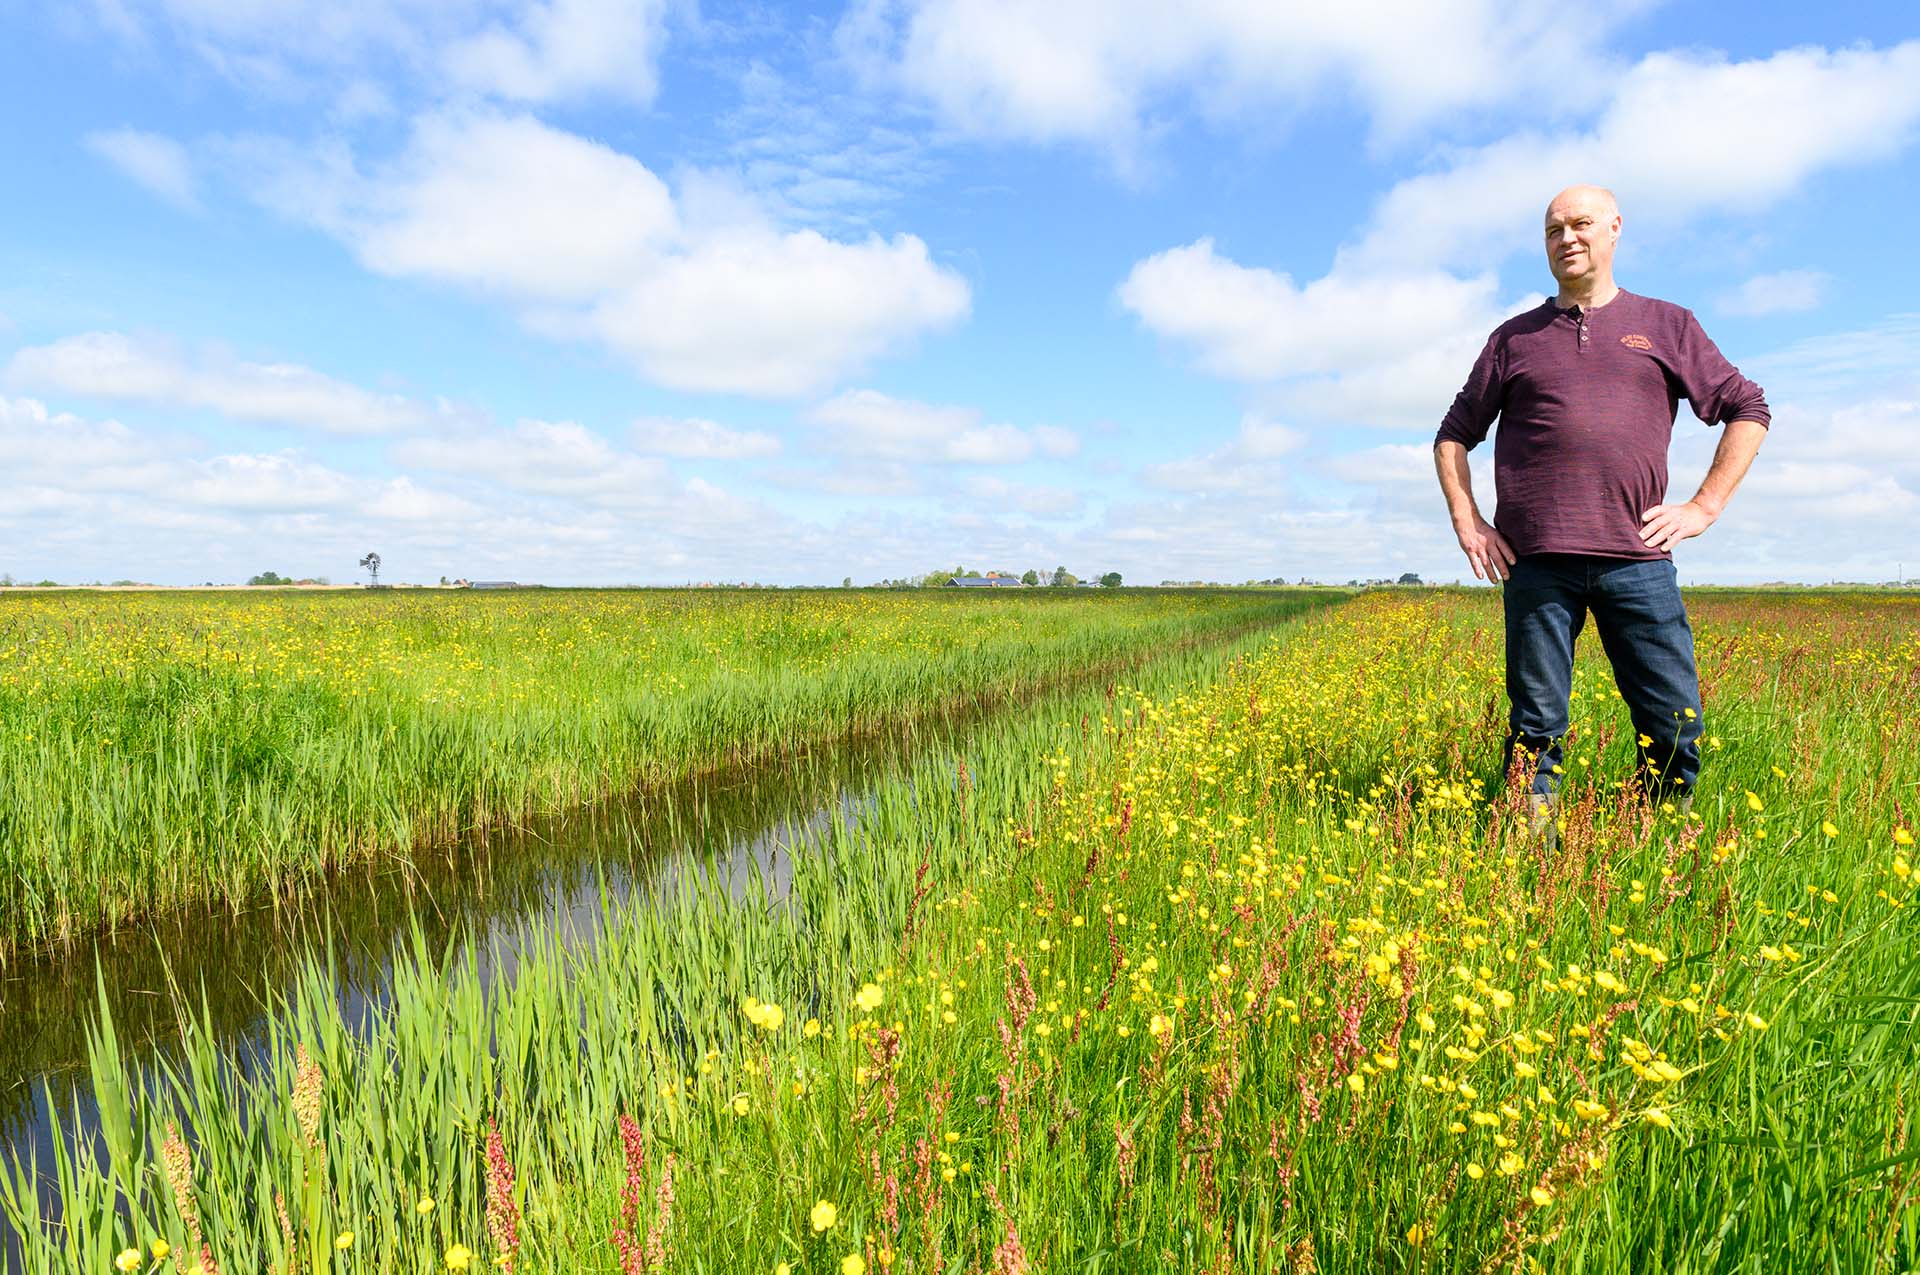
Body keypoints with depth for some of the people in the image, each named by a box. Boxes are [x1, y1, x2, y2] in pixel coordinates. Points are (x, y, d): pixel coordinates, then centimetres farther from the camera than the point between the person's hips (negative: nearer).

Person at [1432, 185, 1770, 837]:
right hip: (1536, 561, 0)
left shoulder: (1667, 326, 15)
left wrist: (1704, 507, 7)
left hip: (1637, 558, 1)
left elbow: (1747, 410, 19)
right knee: (1535, 729, 2)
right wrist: (1467, 525, 7)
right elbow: (1454, 435, 20)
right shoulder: (1514, 338, 16)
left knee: (1675, 726, 0)